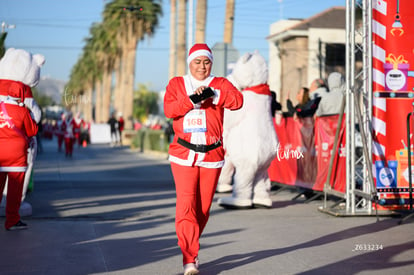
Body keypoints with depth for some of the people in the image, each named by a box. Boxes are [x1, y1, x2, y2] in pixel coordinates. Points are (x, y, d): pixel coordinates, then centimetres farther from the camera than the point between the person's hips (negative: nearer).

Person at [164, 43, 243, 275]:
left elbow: (237, 101, -11)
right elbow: (169, 108, -7)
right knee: (186, 205, -13)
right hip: (183, 154, -1)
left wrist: (212, 94, -25)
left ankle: (189, 247, 30)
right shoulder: (177, 84, 10)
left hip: (212, 154, 1)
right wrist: (191, 99, -22)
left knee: (203, 208, 9)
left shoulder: (220, 84, 9)